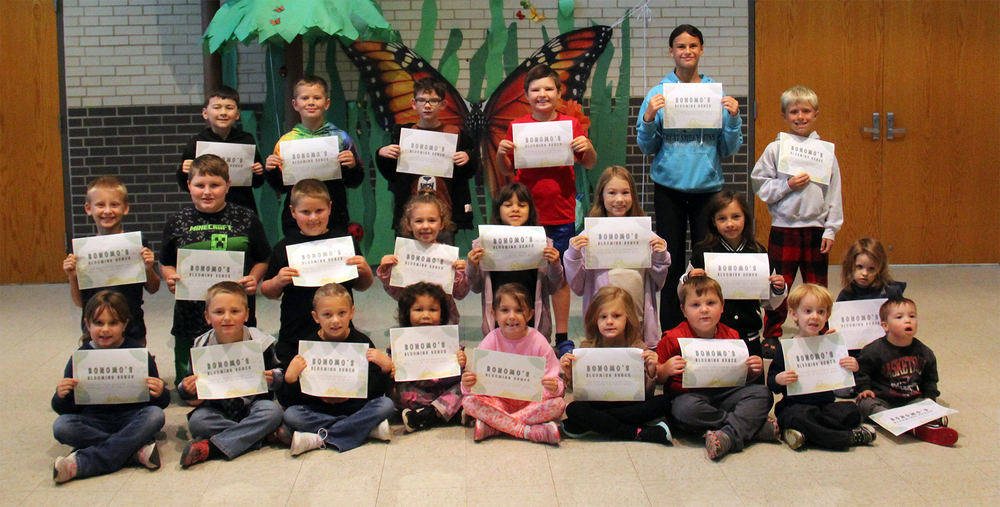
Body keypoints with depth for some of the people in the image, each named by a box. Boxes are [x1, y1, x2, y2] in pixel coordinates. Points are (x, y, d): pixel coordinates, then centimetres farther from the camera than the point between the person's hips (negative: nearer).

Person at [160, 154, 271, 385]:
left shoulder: (246, 219, 3)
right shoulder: (176, 222, 6)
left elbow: (263, 260, 10)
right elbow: (166, 263, 13)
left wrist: (253, 279, -8)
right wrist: (171, 278, -7)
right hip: (191, 318, 1)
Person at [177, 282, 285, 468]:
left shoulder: (260, 342, -8)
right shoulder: (201, 347, -5)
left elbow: (279, 372, 0)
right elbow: (190, 386, 3)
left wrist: (273, 379, -23)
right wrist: (187, 389, -22)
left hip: (252, 404, -1)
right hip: (218, 407, 1)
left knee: (272, 411, -32)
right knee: (197, 421, -29)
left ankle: (211, 447, -33)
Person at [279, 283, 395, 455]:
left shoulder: (362, 342, -4)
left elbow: (376, 392, -5)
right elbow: (296, 397, -4)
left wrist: (386, 368, -22)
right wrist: (290, 378, -23)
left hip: (355, 406, 0)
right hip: (319, 408, 1)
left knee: (386, 405, -24)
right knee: (291, 415, -26)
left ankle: (320, 439, -26)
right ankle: (368, 428, -22)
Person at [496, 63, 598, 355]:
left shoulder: (571, 124, 4)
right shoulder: (517, 127, 4)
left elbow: (590, 165, 9)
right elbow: (506, 170, 10)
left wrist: (588, 148, -11)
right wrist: (500, 153, -10)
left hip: (561, 214, 0)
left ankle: (562, 337, 14)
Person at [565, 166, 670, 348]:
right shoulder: (588, 236, -1)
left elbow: (657, 285, 13)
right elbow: (577, 287, 3)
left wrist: (660, 257, -3)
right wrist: (573, 256, -10)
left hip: (640, 325, 2)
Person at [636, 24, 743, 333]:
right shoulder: (659, 94, 2)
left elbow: (729, 150, 6)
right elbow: (647, 148, 3)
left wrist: (733, 118, -9)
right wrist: (648, 118, -13)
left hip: (707, 185, 1)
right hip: (669, 187, 0)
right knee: (671, 260, 4)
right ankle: (670, 333, 12)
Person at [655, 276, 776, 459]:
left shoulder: (731, 336, 9)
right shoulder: (673, 339, -2)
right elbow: (656, 378, 0)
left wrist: (753, 370, -3)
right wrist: (666, 370, -22)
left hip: (724, 394, 4)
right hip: (689, 395, -4)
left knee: (762, 393, -16)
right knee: (685, 409, -37)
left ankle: (729, 435, -35)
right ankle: (754, 426, -24)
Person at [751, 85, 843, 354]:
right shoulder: (775, 149, -1)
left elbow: (834, 193, 5)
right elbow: (760, 185, 0)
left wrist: (830, 230, 0)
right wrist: (788, 186, -14)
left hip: (816, 229, 2)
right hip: (784, 228, -1)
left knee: (817, 288, 9)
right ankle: (772, 335, 16)